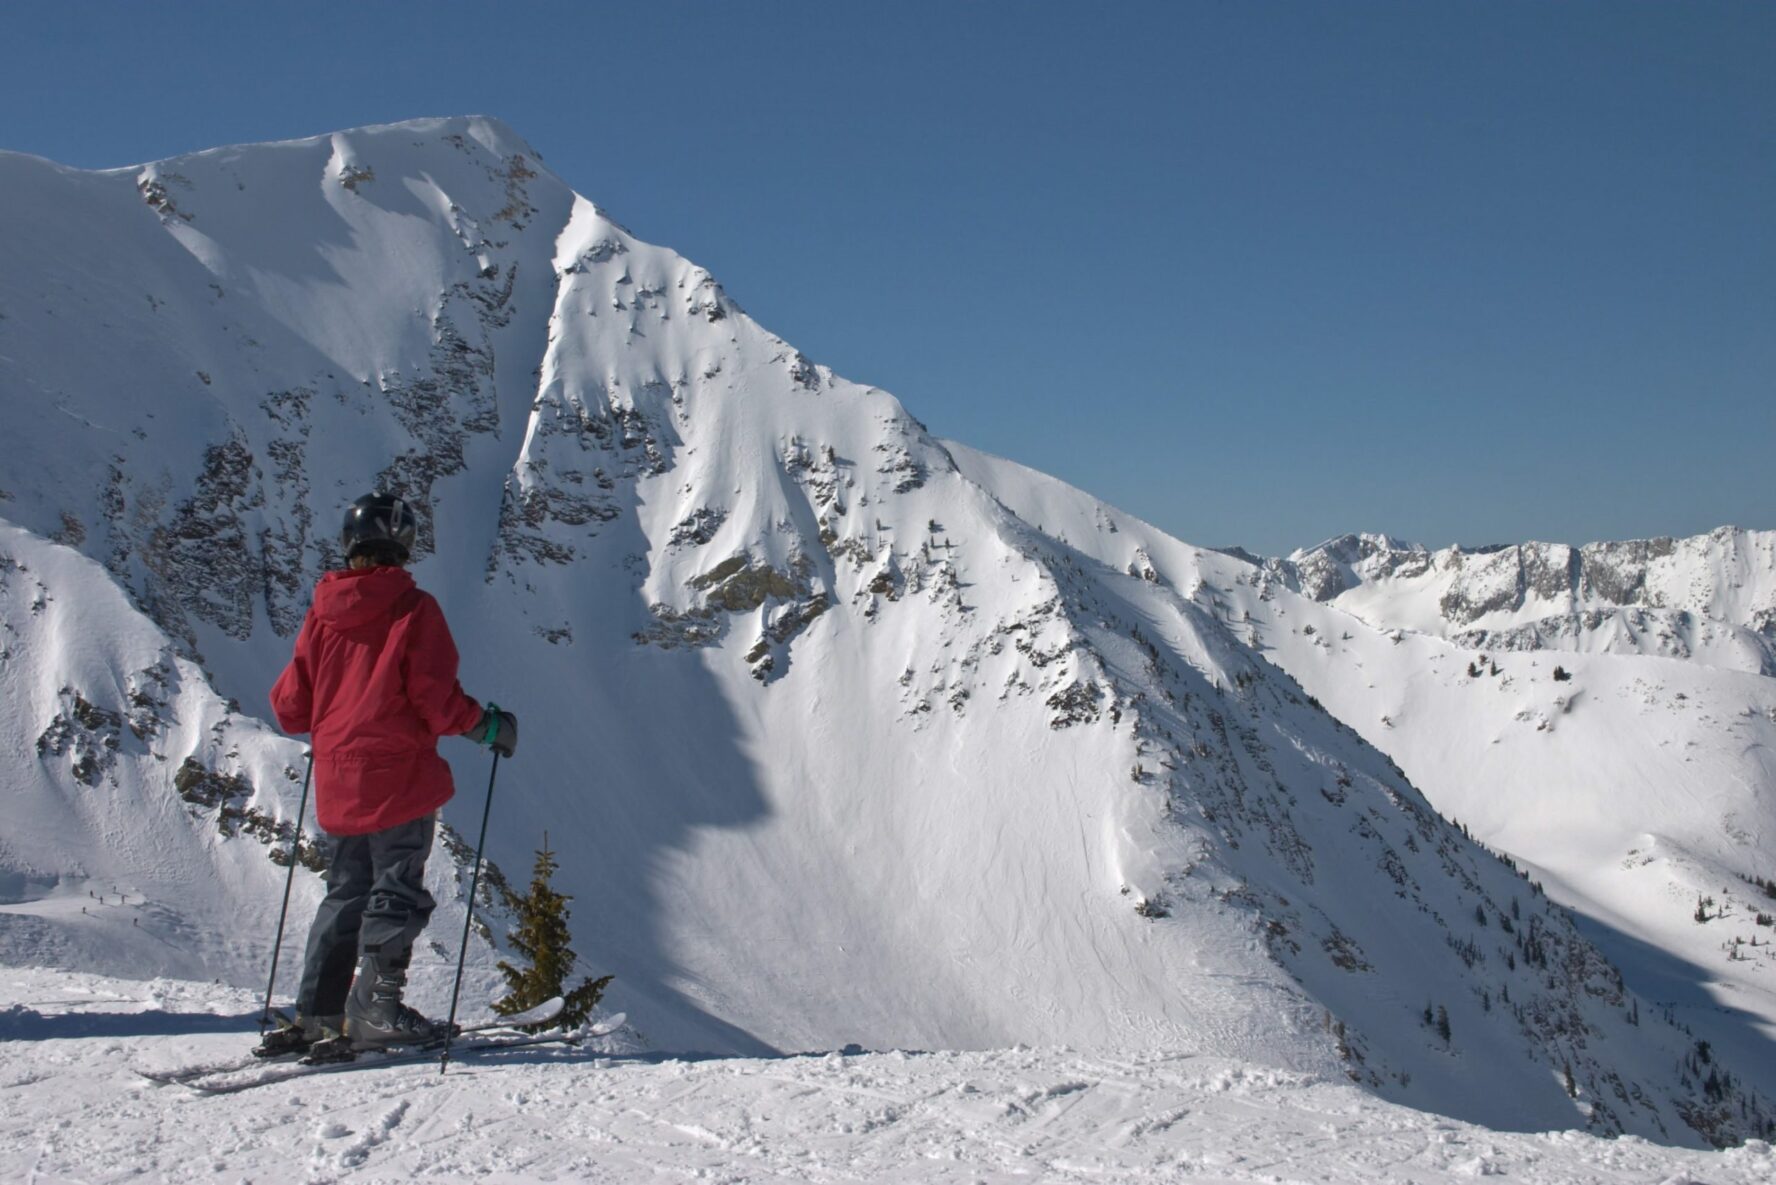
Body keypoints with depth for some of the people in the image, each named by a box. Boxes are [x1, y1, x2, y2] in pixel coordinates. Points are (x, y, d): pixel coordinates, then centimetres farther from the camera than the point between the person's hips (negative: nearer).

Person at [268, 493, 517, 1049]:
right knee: (396, 894, 2)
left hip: (336, 783, 6)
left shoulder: (321, 613, 6)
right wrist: (489, 726, 2)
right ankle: (375, 1010, -1)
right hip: (399, 781, -5)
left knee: (345, 894, 16)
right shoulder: (413, 609, -9)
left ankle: (317, 1013, 16)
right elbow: (436, 700, -14)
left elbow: (290, 706, 7)